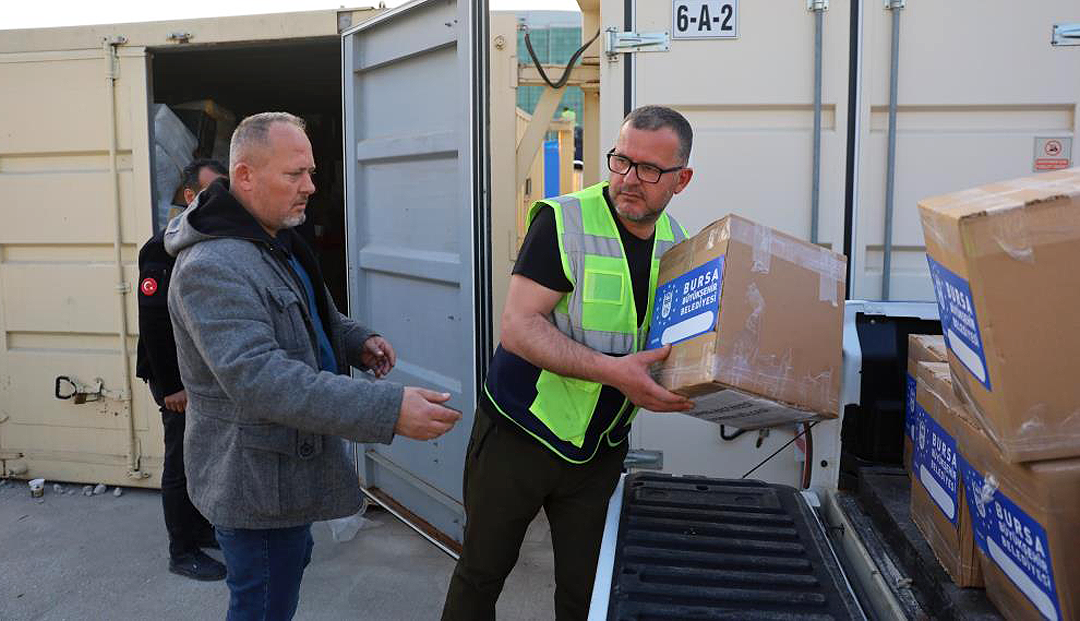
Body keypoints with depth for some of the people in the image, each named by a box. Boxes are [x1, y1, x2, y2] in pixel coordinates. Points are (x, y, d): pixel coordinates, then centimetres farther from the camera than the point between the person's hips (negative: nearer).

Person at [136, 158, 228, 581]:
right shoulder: (164, 249, -17)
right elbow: (153, 321, -20)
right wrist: (171, 386, -20)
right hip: (181, 379, -7)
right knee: (183, 463, 4)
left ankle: (204, 527, 35)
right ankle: (182, 552, 18)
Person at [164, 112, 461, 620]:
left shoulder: (277, 240, 8)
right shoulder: (211, 267, -26)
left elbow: (311, 314, 23)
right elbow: (259, 377, -36)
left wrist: (357, 340, 0)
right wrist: (388, 409, -42)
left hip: (290, 461, 10)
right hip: (255, 482, -10)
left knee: (292, 560, 27)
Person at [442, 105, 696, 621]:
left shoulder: (678, 243, 0)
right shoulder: (565, 221, -18)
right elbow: (518, 327, -24)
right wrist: (612, 371, -34)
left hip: (602, 445, 4)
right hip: (519, 433, -4)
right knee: (482, 571, 14)